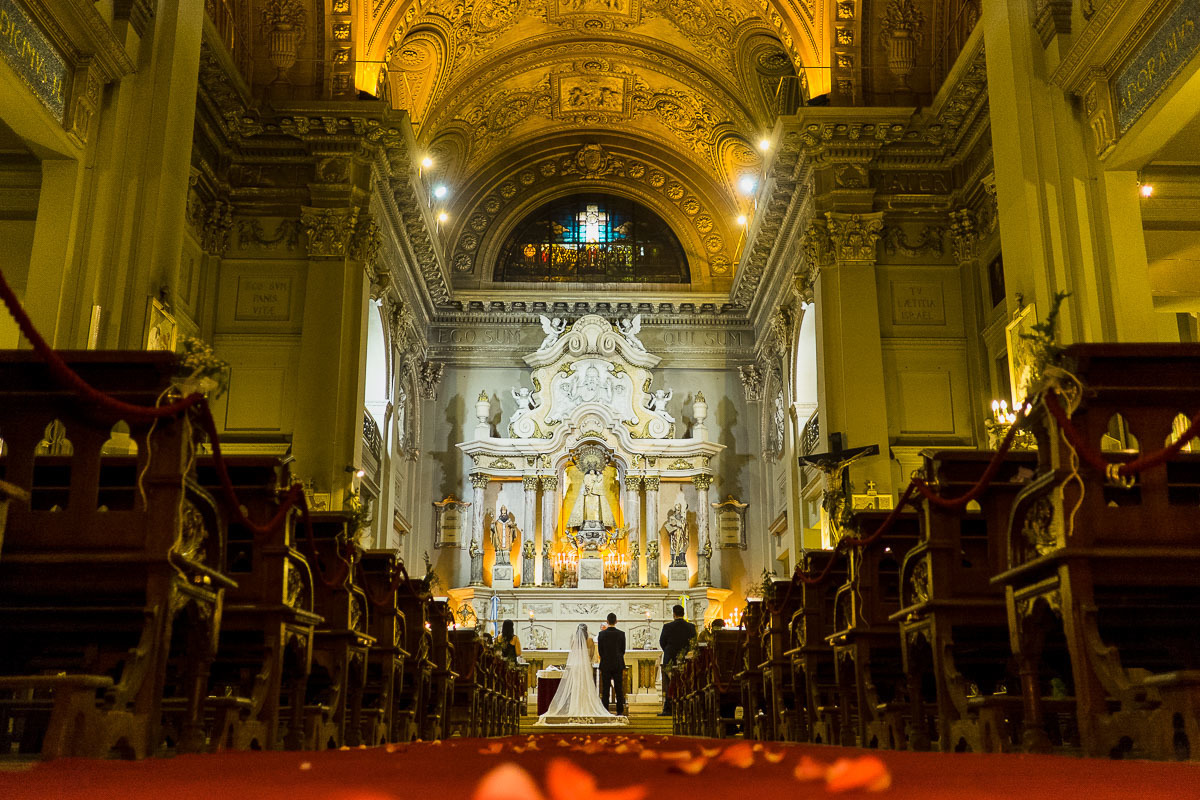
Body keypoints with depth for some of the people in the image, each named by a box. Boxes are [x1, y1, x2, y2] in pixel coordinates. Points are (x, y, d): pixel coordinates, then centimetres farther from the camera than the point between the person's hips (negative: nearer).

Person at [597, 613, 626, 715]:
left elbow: (600, 650, 0)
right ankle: (620, 711, 4)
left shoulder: (602, 634, -6)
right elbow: (623, 650, 3)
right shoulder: (621, 634, -4)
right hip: (618, 664, 0)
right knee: (619, 689, 4)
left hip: (605, 664, 0)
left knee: (605, 689, 3)